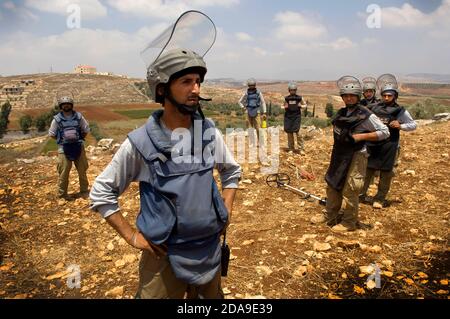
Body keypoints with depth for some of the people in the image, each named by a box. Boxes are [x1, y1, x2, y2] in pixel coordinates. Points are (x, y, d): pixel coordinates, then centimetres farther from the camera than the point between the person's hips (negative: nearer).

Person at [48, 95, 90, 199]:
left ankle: (84, 190, 25)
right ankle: (62, 194, 14)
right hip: (64, 149, -2)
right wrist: (62, 140, 3)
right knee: (64, 172, 1)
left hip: (79, 147, 2)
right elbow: (52, 134, 4)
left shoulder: (78, 116, 1)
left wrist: (79, 139, 6)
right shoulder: (57, 119, -3)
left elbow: (86, 130, 10)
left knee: (82, 170, 10)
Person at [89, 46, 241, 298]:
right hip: (164, 254, -3)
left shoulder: (209, 132, -5)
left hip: (210, 248, 4)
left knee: (210, 294, 23)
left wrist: (226, 212, 3)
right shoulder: (140, 142, -15)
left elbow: (232, 172, 13)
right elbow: (101, 193, -5)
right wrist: (132, 236, -8)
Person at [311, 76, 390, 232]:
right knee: (332, 185, 16)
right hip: (339, 155, 8)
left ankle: (349, 222, 15)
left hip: (356, 157, -7)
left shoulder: (365, 115, -12)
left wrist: (361, 136, -20)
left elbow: (385, 132, -12)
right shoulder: (341, 113, 8)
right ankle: (330, 215, 32)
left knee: (350, 191, -1)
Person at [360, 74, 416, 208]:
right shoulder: (375, 107, 6)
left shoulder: (400, 111, -1)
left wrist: (400, 126, -15)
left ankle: (379, 199, 18)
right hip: (372, 145, 2)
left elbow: (414, 125, 2)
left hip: (389, 148, -2)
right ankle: (361, 194, 20)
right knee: (366, 171, 7)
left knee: (386, 174, 6)